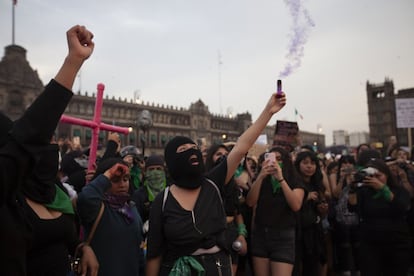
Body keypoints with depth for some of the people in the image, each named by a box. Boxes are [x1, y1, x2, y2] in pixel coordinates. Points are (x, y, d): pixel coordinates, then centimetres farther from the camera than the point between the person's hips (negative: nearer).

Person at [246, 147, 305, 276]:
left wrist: (281, 179, -22)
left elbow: (296, 206, -17)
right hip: (260, 234, 3)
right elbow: (250, 202, -8)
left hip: (283, 236, -2)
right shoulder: (262, 181, 6)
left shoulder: (295, 183, 1)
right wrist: (260, 176, -18)